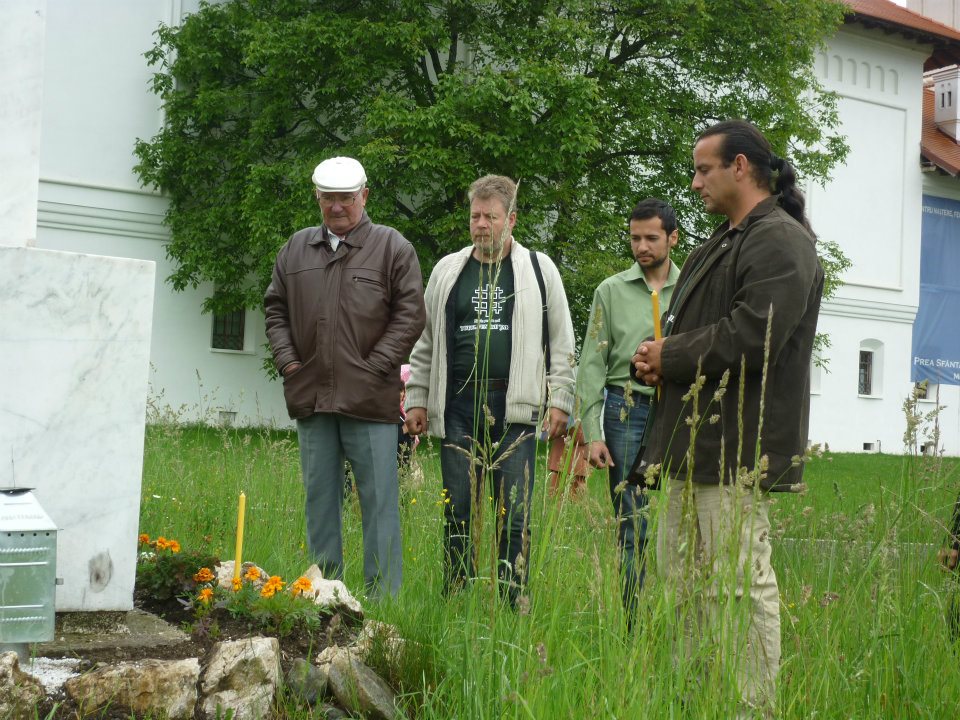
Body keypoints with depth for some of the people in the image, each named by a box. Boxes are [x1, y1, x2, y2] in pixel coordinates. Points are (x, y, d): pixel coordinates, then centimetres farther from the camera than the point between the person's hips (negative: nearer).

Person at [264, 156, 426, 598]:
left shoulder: (392, 247, 0)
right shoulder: (296, 248, 14)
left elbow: (410, 314, -3)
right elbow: (275, 308, 19)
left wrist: (375, 367, -9)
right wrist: (286, 359, 5)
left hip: (369, 401, -4)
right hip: (311, 397, 5)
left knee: (378, 500, -2)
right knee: (319, 498, 11)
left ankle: (383, 596, 5)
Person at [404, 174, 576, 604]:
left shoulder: (538, 269, 8)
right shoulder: (447, 271, 14)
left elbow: (562, 343, 6)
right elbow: (425, 343, 16)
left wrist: (559, 402, -1)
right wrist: (416, 400, 10)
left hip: (516, 409, -2)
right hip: (458, 407, 2)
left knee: (515, 516, -1)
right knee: (457, 512, 4)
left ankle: (512, 608, 6)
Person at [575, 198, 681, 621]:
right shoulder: (611, 291, 8)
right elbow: (592, 365, 5)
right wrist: (592, 432, -3)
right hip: (628, 412, -1)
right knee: (631, 525, 0)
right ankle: (635, 626, 7)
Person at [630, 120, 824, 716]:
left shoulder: (780, 242, -12)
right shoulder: (723, 243, 21)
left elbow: (750, 338, -23)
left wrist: (667, 358, -10)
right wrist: (663, 358, 3)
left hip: (736, 449, -10)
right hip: (695, 442, 11)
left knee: (739, 587, -7)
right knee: (681, 573, 15)